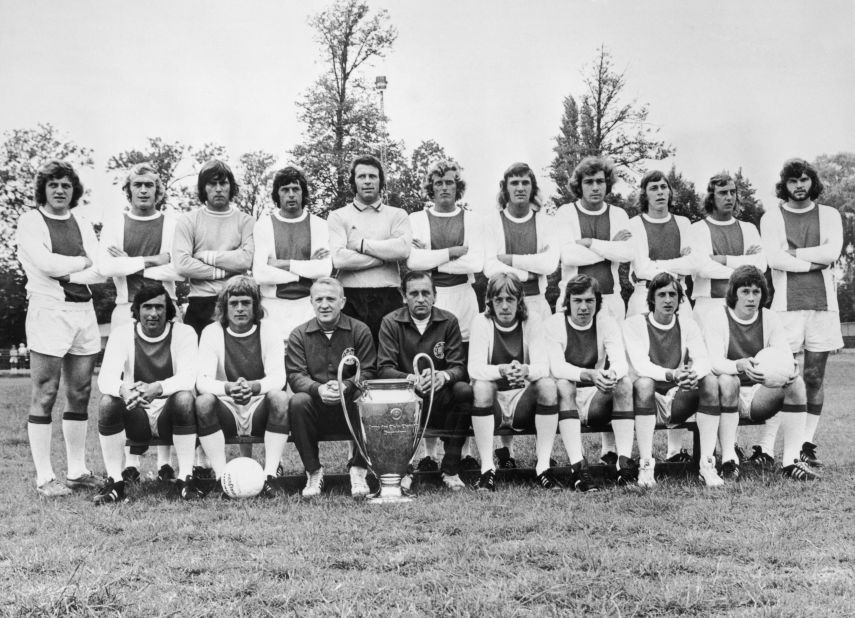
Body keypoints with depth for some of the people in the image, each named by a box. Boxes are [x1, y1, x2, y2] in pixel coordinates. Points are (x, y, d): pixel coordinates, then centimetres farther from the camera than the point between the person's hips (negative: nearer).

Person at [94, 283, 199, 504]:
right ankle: (115, 481, -17)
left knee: (184, 398, -34)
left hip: (170, 415, -1)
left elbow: (188, 377, -20)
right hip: (136, 418, 2)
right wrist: (123, 390, -41)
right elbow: (105, 378, -15)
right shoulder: (121, 334, -2)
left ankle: (186, 477, -22)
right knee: (107, 402, -28)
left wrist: (157, 388, -42)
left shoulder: (184, 333, -5)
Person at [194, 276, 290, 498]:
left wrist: (253, 387, -34)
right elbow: (203, 381, -11)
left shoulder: (268, 330, 0)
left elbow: (278, 378, -11)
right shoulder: (211, 332, 0)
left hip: (260, 412, 0)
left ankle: (269, 475, -27)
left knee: (281, 397, -31)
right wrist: (228, 388, -34)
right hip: (227, 412, 0)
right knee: (203, 402, -29)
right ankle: (222, 476, -26)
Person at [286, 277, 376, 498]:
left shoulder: (360, 331, 4)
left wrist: (345, 386, -25)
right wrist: (318, 389, -26)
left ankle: (358, 470, -14)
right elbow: (295, 376, -4)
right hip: (316, 409, 1)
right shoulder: (299, 335, 6)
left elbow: (368, 372, -4)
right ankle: (313, 472, -14)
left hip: (349, 408, -1)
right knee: (298, 402, -31)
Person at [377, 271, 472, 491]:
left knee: (465, 390, -29)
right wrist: (411, 379, -29)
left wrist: (442, 376, -28)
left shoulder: (448, 321, 2)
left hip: (440, 402, 1)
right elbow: (384, 368, -8)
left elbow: (459, 366, -3)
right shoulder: (391, 323, 0)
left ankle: (451, 469, -18)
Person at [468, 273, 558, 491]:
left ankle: (543, 466, -22)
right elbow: (474, 368, -17)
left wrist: (525, 370, -39)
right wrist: (501, 371, -39)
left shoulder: (532, 321, -3)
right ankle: (487, 468, -26)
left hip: (523, 398, 1)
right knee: (481, 386, -32)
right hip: (492, 402, -1)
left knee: (548, 385, -27)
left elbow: (543, 366, -14)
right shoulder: (482, 322, -6)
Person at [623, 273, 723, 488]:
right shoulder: (635, 324, -4)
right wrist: (670, 375, -38)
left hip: (678, 401, 3)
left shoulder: (686, 322, 7)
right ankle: (645, 466, -33)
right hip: (648, 399, -3)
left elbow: (702, 360, -7)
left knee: (710, 381, -23)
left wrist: (694, 374, -32)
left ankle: (707, 464, -24)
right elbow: (640, 365, -18)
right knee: (644, 383, -35)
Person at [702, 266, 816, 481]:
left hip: (758, 395, 4)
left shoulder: (770, 320, 5)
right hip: (728, 394, -3)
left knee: (796, 383, -23)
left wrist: (790, 369, -32)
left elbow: (786, 357, -5)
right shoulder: (716, 318, -7)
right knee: (727, 381, -37)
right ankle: (728, 460, -31)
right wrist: (741, 366, -43)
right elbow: (715, 362, -20)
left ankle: (791, 460, -21)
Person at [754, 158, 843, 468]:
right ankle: (765, 446, -5)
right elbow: (773, 258, -8)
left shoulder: (829, 216, 13)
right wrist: (816, 262, -6)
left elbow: (832, 252, -5)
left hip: (823, 303, 2)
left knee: (815, 377, 3)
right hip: (787, 305, -2)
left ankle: (807, 445, 10)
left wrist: (793, 252, -6)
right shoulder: (771, 217, 7)